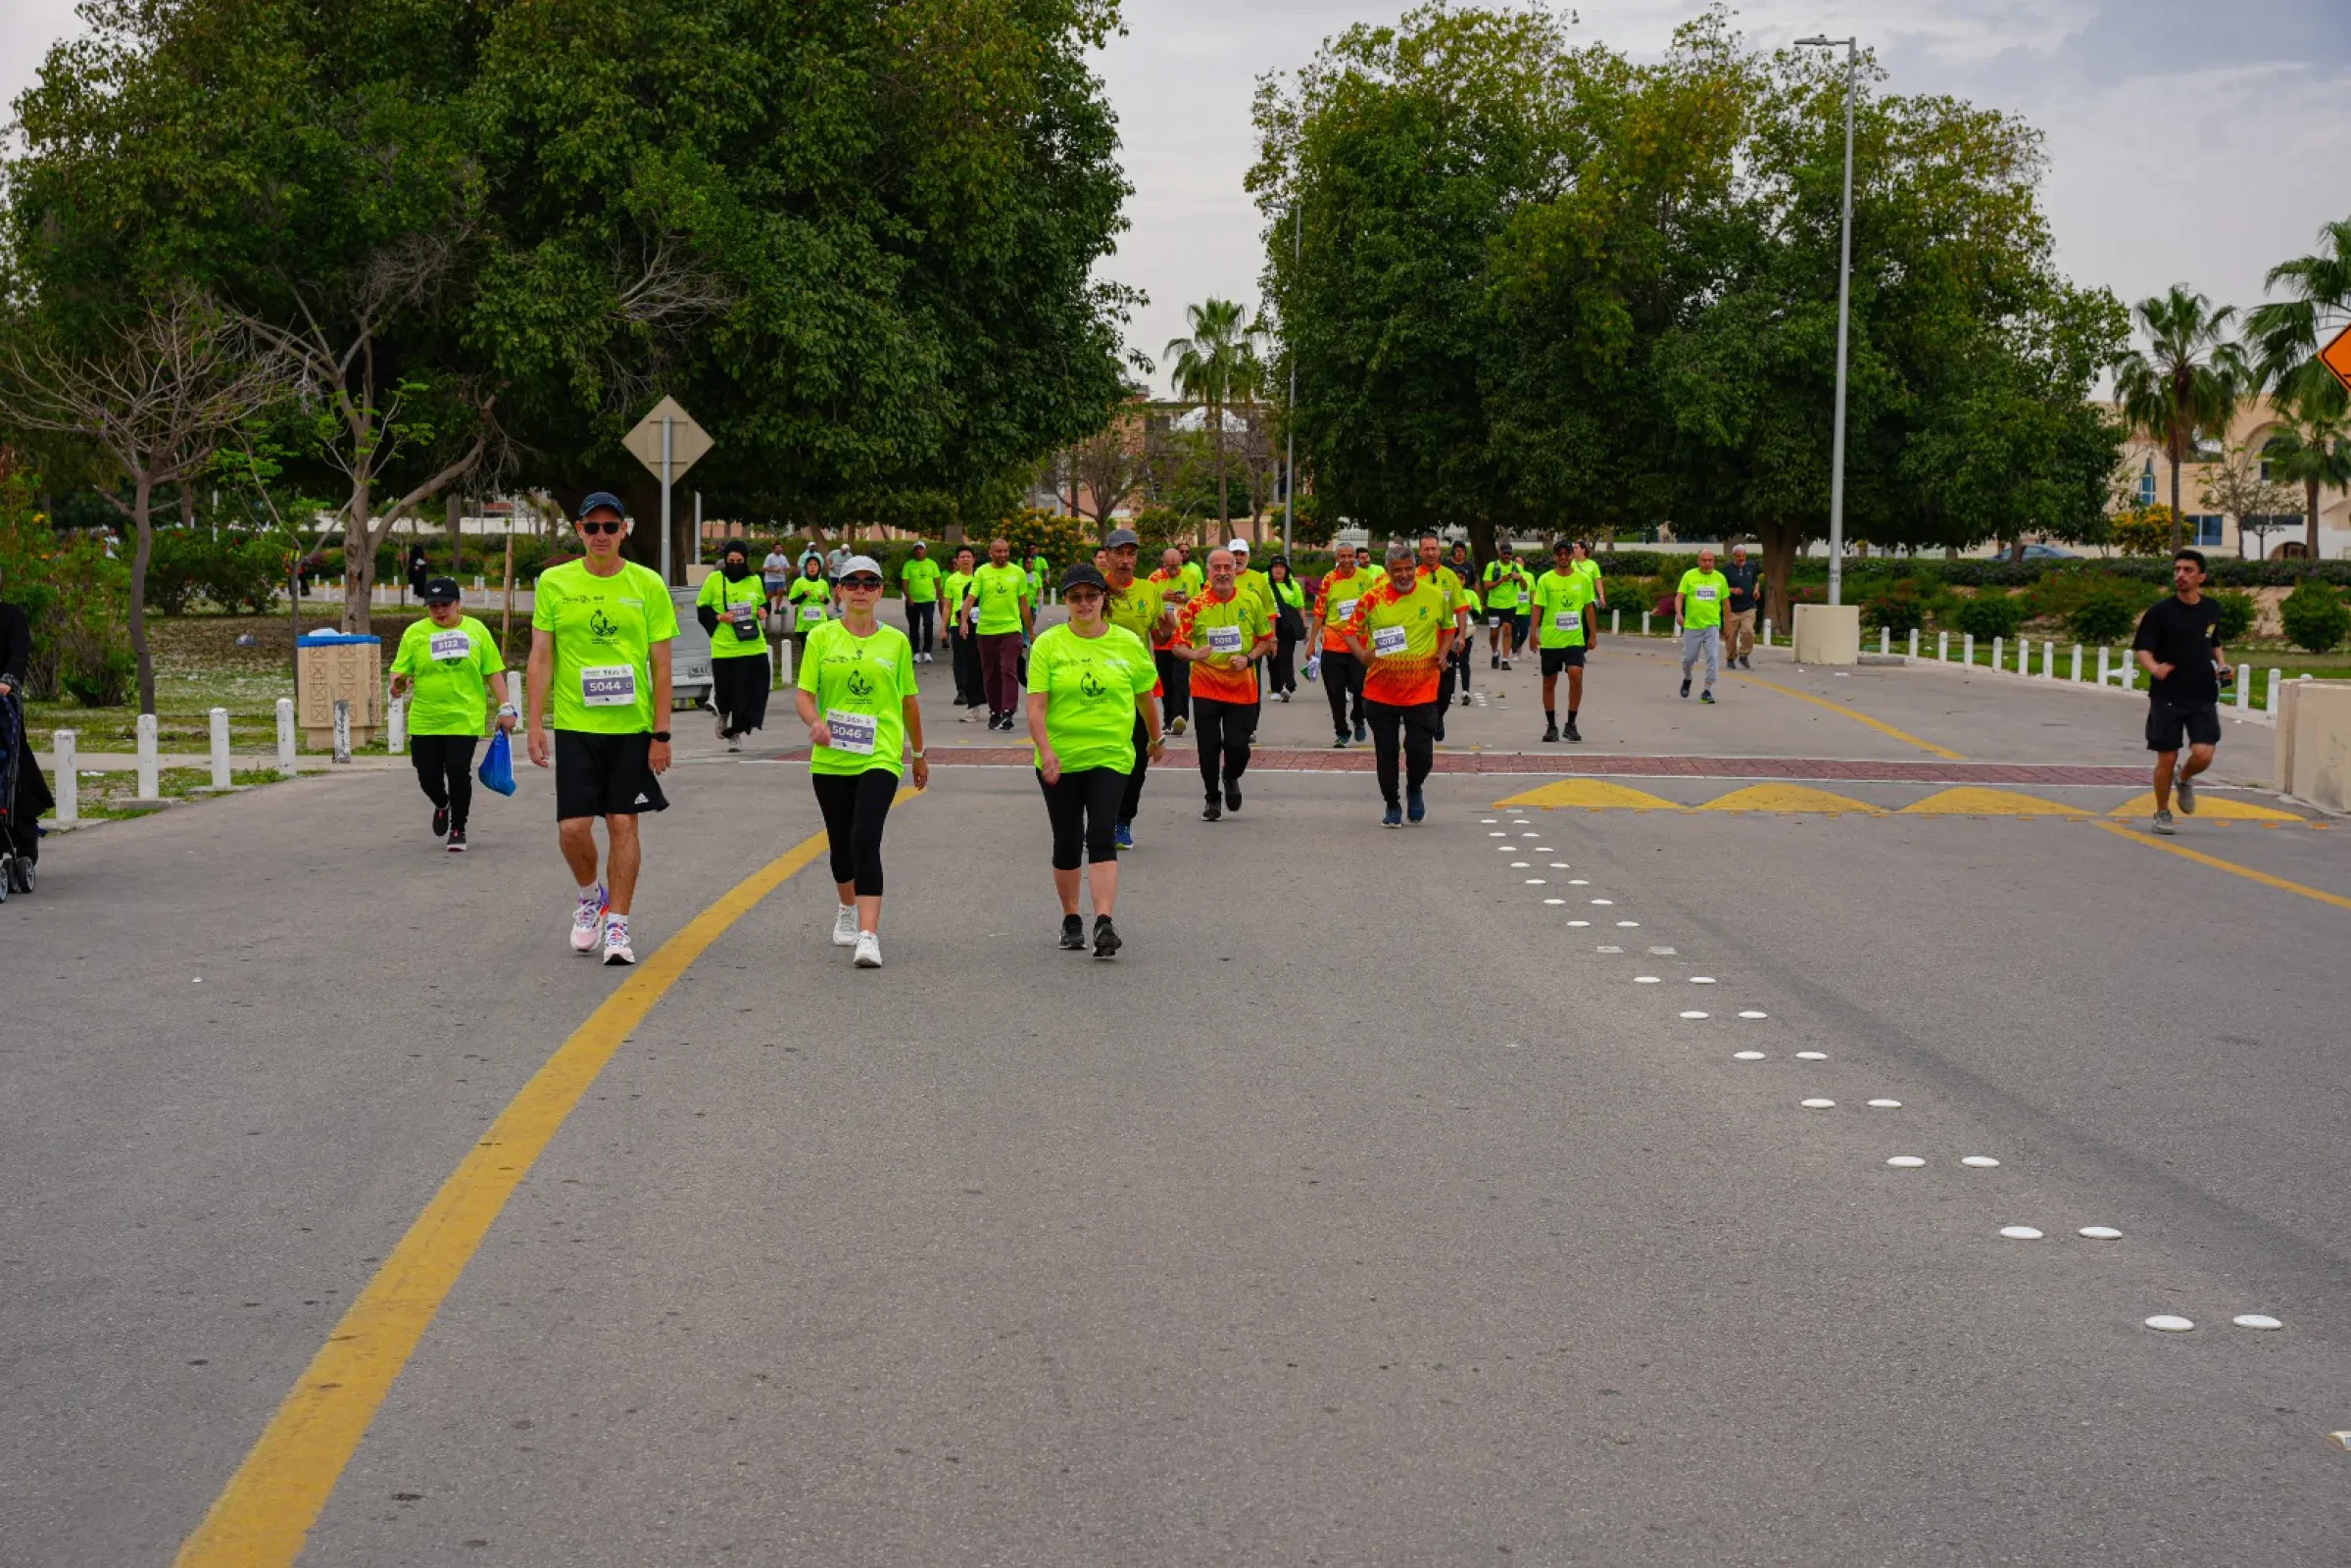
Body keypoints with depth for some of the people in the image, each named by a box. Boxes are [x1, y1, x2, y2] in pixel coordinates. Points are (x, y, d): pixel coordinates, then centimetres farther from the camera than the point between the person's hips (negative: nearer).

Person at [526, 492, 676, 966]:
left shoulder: (648, 585, 0)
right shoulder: (554, 583, 2)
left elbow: (661, 665, 1)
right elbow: (541, 658, 4)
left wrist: (661, 733, -4)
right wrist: (535, 724, -3)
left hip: (632, 727, 0)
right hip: (574, 726, 1)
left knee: (623, 822, 0)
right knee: (573, 826, -3)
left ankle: (617, 925, 10)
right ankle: (591, 897, 26)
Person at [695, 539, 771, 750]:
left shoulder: (755, 581, 8)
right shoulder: (714, 580, -1)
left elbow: (763, 604, 24)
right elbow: (701, 608, 4)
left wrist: (763, 613, 2)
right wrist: (719, 617, -12)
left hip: (752, 646, 2)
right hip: (723, 647, -2)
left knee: (748, 692, -3)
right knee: (724, 691, 0)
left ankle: (736, 733, 11)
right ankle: (722, 714, 35)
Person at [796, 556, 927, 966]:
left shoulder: (896, 641, 5)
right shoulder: (822, 637, 3)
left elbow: (909, 701, 15)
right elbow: (803, 693, 0)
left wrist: (919, 754, 22)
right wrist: (815, 722, -21)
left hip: (880, 758, -2)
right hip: (830, 758, 2)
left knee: (865, 840, -18)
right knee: (841, 844, 14)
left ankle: (868, 936, -24)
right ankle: (846, 911, 43)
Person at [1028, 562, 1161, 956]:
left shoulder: (1128, 643, 1)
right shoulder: (1048, 644, -3)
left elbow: (1145, 697, 16)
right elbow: (1036, 705, -9)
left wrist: (1155, 740, 26)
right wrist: (1045, 751, -21)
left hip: (1111, 756, 0)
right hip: (1060, 759, 0)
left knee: (1102, 836, -15)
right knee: (1067, 842, 8)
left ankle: (1104, 923, -20)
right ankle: (1071, 921, 25)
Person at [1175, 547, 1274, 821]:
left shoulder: (1251, 602, -1)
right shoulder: (1195, 606, -5)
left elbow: (1267, 638, 8)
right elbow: (1178, 645, -2)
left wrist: (1249, 658, -10)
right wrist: (1193, 655, -25)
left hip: (1242, 688, 0)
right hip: (1205, 688, 0)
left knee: (1238, 746, -4)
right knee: (1209, 748, 3)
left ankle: (1231, 778, 31)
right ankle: (1213, 799, 24)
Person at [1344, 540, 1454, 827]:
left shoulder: (1435, 596, 1)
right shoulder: (1372, 599, -2)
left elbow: (1448, 628, 16)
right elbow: (1351, 631, 6)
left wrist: (1443, 652, -2)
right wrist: (1362, 654, -12)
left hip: (1422, 691, 0)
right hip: (1380, 692, 0)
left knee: (1420, 749, -5)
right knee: (1386, 753, 7)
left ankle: (1414, 789, 28)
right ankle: (1392, 806, 25)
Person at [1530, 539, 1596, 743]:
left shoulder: (1583, 579, 4)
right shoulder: (1545, 580, -2)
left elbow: (1588, 607, 11)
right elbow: (1537, 607, -3)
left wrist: (1592, 635, 10)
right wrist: (1534, 633, -12)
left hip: (1575, 638, 0)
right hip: (1550, 639, 0)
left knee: (1576, 674, -16)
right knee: (1549, 682, 7)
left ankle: (1571, 725, -5)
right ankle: (1551, 726, 21)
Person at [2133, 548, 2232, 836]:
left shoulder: (2211, 609, 8)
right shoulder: (2160, 611, -5)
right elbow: (2143, 651, -8)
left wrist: (2222, 666, 5)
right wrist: (2155, 669, -30)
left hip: (2203, 696, 3)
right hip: (2167, 697, -3)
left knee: (2203, 754, -11)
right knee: (2167, 759, 1)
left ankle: (2184, 779, 24)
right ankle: (2162, 813, 21)